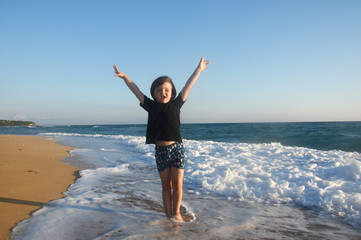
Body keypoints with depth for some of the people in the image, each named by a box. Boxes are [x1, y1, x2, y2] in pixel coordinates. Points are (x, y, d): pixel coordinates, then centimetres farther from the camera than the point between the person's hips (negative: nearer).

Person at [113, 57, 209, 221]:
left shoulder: (176, 105, 0)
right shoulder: (151, 106, 2)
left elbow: (188, 87, 4)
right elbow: (136, 91, 7)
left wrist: (199, 69, 8)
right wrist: (124, 76, 8)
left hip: (177, 148, -1)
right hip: (160, 150, 1)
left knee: (177, 185, 2)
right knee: (166, 185, 11)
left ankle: (176, 213, 21)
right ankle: (168, 214, 24)